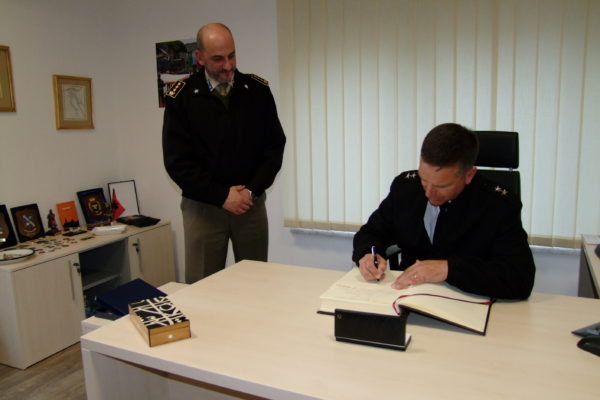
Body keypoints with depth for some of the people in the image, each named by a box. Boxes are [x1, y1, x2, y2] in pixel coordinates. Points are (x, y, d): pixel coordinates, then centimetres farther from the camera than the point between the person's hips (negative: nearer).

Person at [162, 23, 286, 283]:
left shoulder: (257, 90, 2)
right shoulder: (181, 98, -4)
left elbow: (275, 146, 3)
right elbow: (177, 162, -6)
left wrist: (252, 190, -9)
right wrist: (222, 196, -12)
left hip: (251, 203, 2)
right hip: (203, 206, -1)